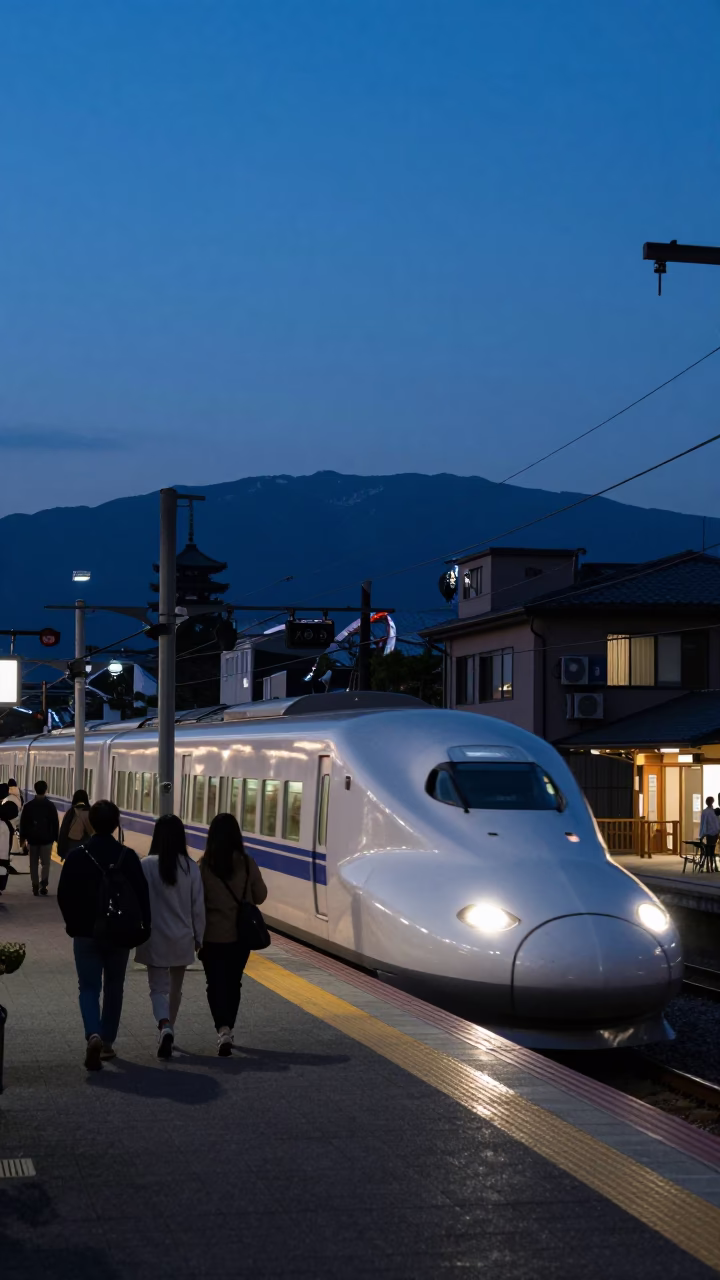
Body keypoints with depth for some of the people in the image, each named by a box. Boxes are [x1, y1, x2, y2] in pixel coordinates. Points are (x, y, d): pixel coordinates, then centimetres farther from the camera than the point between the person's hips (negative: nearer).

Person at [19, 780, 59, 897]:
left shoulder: (28, 805, -1)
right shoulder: (50, 805, -5)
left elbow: (23, 823, 2)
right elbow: (55, 823, -3)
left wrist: (23, 838, 9)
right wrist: (56, 838, 5)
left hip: (32, 839, 1)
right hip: (46, 839, -1)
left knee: (34, 864, 11)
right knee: (45, 863, 2)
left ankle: (35, 887, 10)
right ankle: (43, 885, -14)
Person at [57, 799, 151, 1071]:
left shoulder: (76, 855, -8)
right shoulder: (128, 856, -8)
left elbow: (64, 895, -2)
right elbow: (141, 896, -8)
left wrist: (73, 924, 14)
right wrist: (143, 928, 2)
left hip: (86, 933, -1)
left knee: (89, 987, 4)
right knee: (113, 988, 17)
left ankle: (93, 1035, -20)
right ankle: (107, 1042, 22)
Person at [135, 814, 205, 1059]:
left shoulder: (146, 865, -12)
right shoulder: (190, 867, -7)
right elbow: (198, 906, -2)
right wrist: (199, 937, 10)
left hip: (155, 938, -2)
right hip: (182, 938, 2)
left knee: (158, 986, 4)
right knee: (175, 987, 20)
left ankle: (164, 1026, -21)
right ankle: (168, 1029, 32)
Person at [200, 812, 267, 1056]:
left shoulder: (204, 866, -13)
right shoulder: (247, 864, -7)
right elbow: (260, 896, 3)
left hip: (213, 935, -2)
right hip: (241, 935, 2)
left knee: (216, 983, 4)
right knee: (233, 982, 18)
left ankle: (223, 1029, -15)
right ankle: (228, 1029, 27)